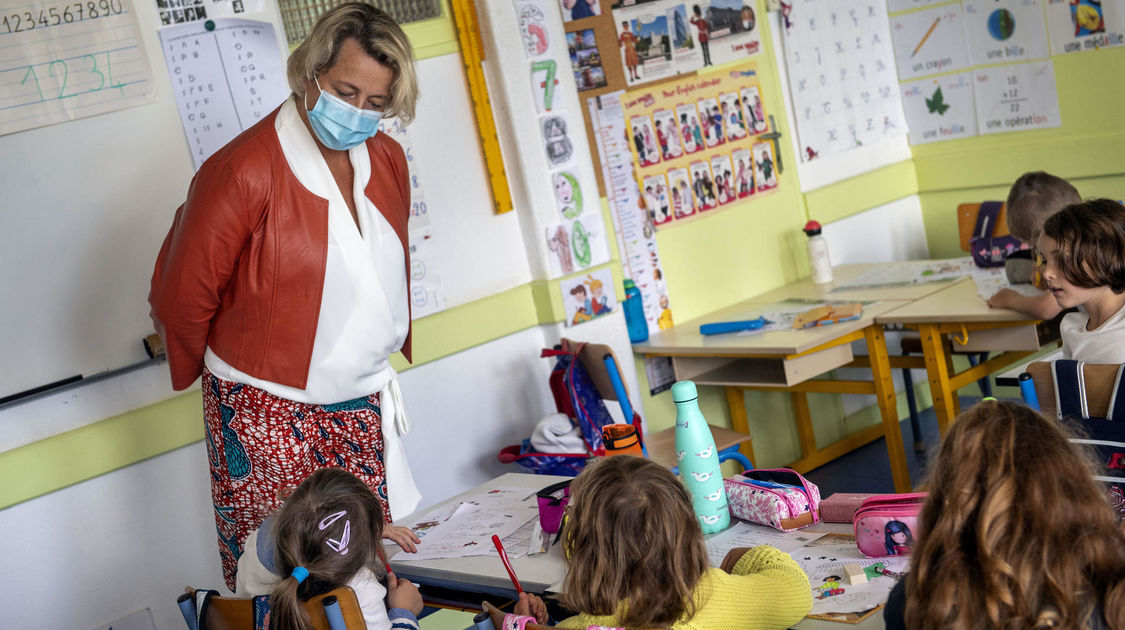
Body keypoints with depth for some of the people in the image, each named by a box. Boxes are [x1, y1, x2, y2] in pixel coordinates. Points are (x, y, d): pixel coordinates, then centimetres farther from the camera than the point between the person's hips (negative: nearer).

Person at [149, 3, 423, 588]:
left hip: (364, 405, 6)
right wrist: (221, 371, 8)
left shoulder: (387, 160, 4)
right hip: (268, 415, -5)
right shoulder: (242, 171, -17)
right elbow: (180, 298, -7)